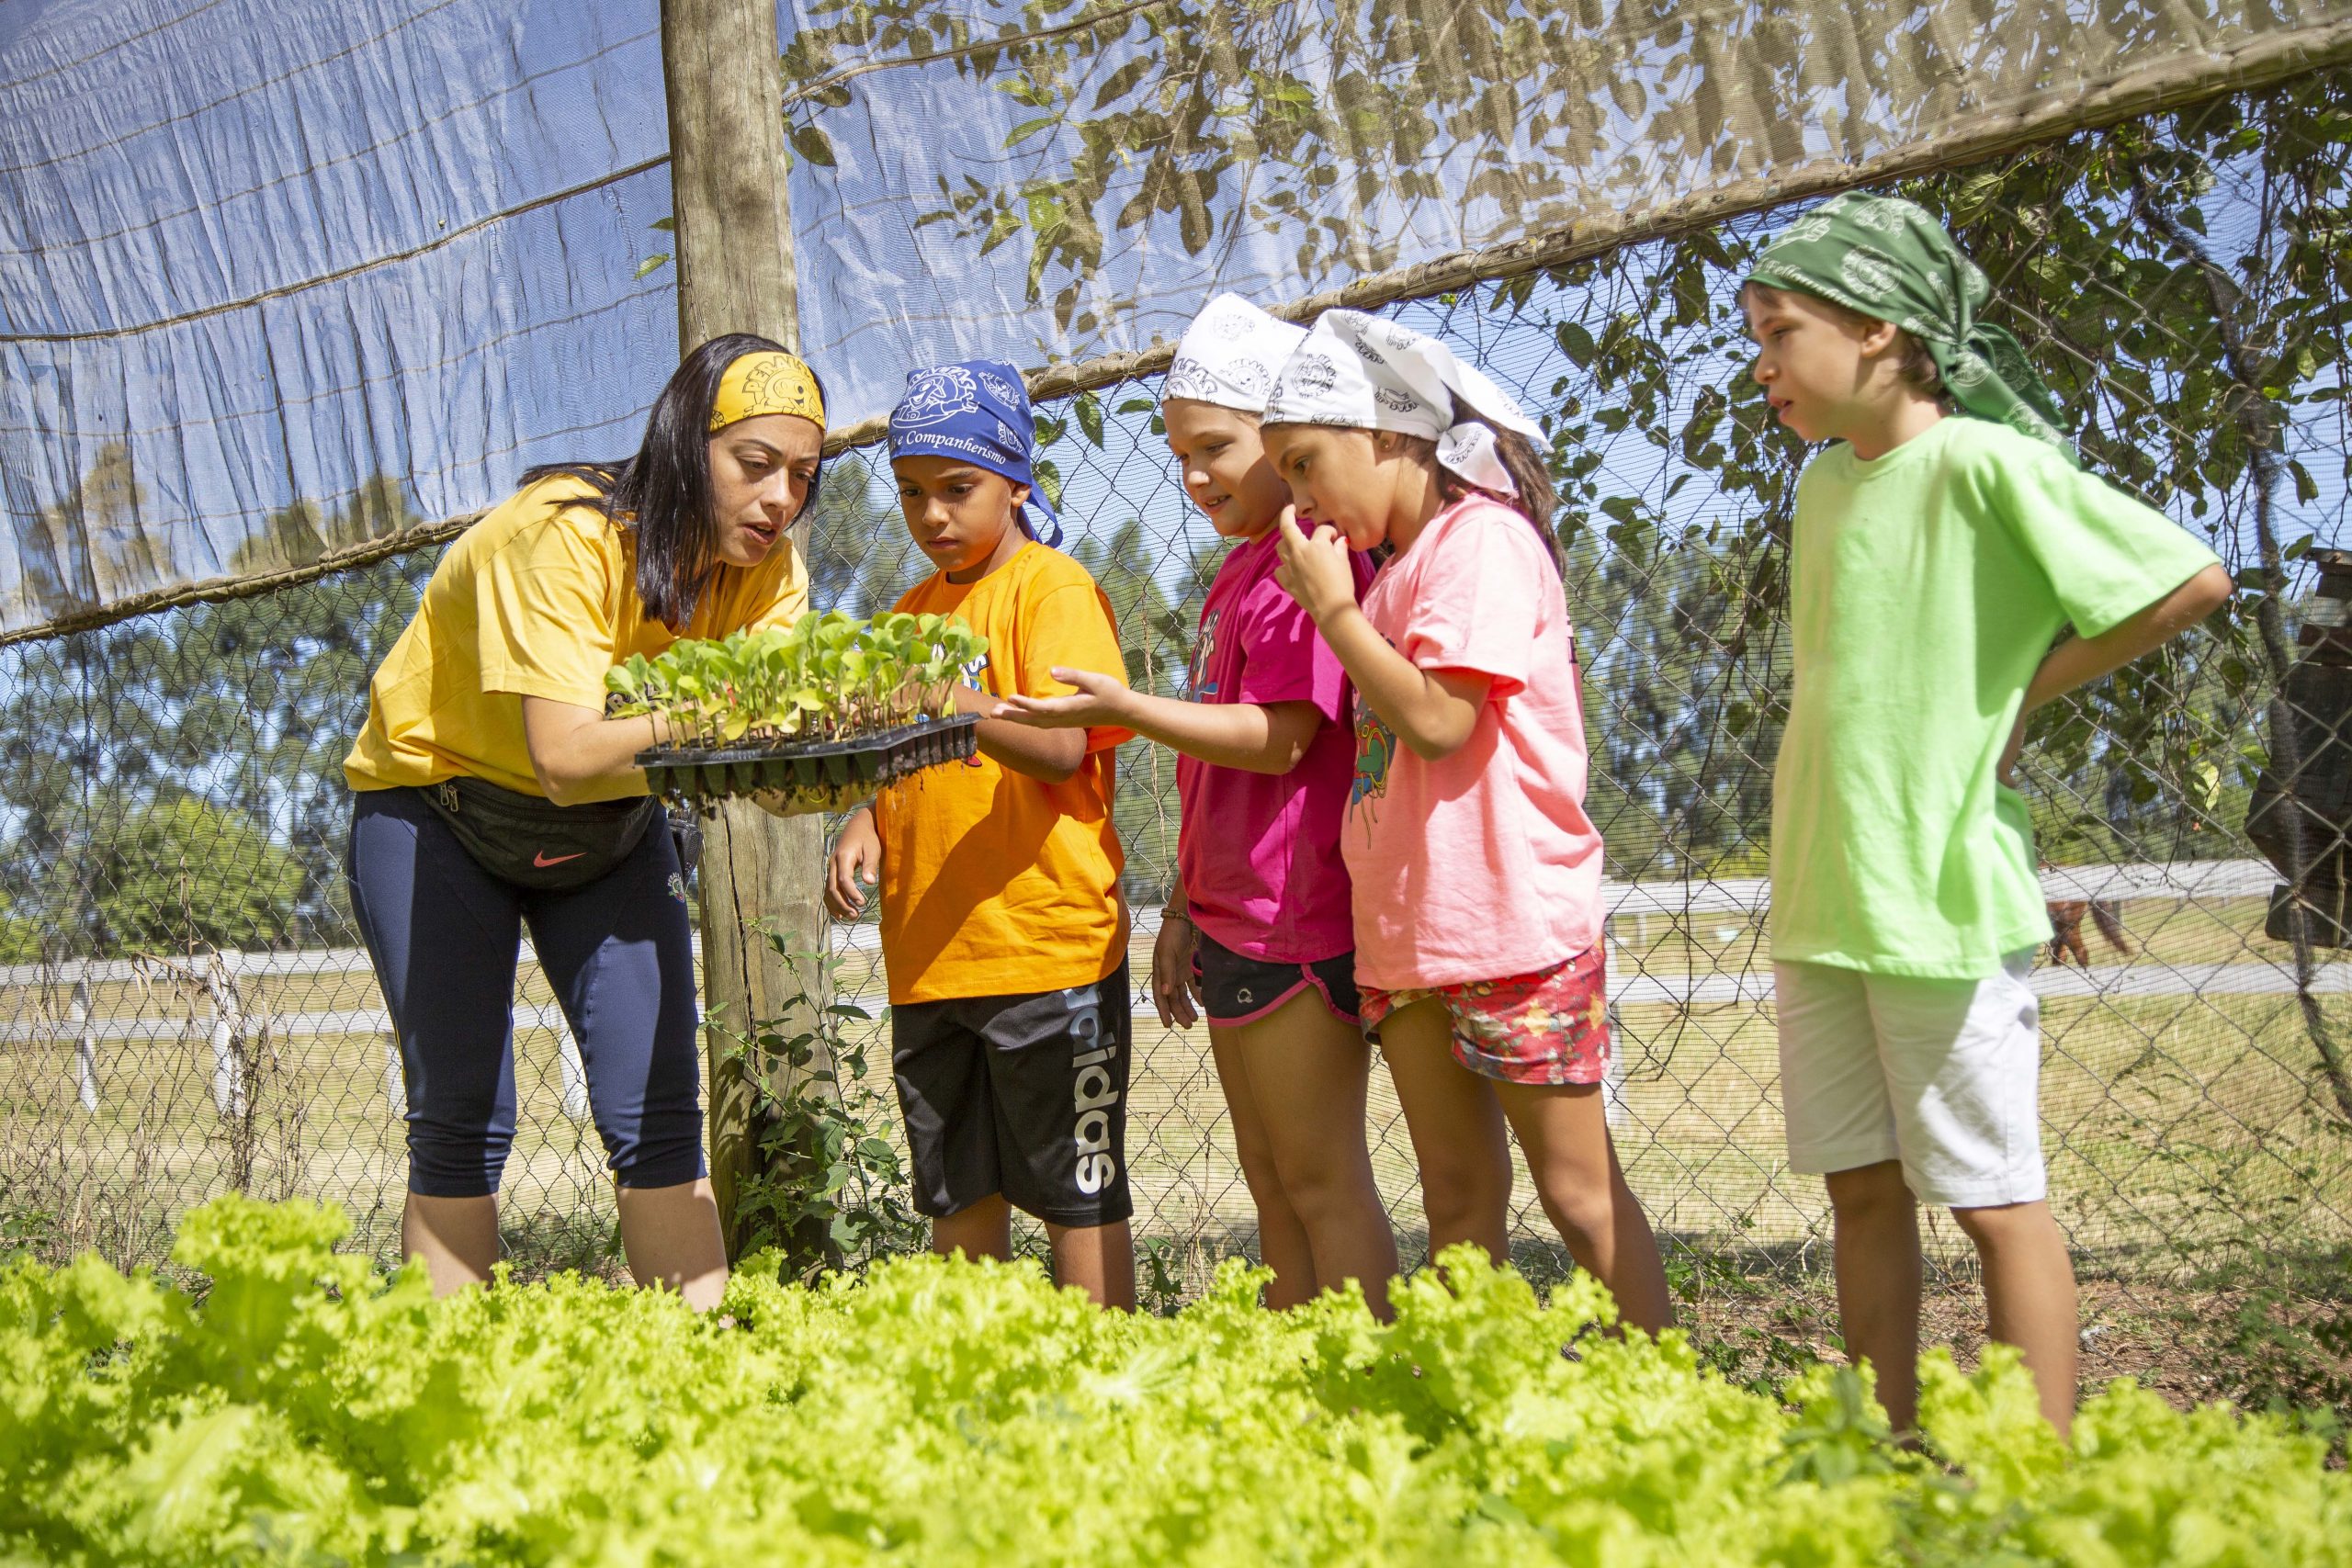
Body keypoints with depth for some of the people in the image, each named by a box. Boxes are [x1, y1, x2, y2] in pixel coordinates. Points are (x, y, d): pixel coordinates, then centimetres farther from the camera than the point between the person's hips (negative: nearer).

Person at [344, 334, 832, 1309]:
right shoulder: (564, 534, -29)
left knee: (657, 1114, -7)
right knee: (461, 1121, -6)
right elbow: (564, 755, -38)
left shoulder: (767, 570, -12)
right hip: (434, 811, -4)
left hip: (611, 828, 5)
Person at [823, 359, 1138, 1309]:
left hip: (1047, 942, -7)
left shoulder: (1055, 588, -6)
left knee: (1078, 1193, 1)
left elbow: (1062, 750, -19)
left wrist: (952, 700, -34)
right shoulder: (911, 611, 16)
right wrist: (866, 823, 0)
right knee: (958, 1198, 13)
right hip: (927, 956, 7)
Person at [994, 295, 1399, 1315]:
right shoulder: (1238, 570, 18)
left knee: (1321, 1181, -4)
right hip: (1232, 919, 10)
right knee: (1272, 1188, 14)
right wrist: (1185, 906, 20)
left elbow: (1278, 739, -21)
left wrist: (1124, 709, -27)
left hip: (1297, 924, -10)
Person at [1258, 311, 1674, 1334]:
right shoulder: (1395, 566, 17)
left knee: (1578, 1190, 0)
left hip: (1512, 922, -8)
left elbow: (1438, 718, -20)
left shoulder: (1483, 534, -10)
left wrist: (1333, 604, -11)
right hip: (1406, 932, 8)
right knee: (1457, 1196, 11)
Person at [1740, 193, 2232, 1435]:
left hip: (1938, 899, -7)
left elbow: (2192, 582, -13)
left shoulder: (1983, 462, -12)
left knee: (1994, 1199, 1)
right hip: (1819, 901, 7)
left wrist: (2027, 689, -7)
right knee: (1864, 1191, 12)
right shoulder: (1825, 481, 12)